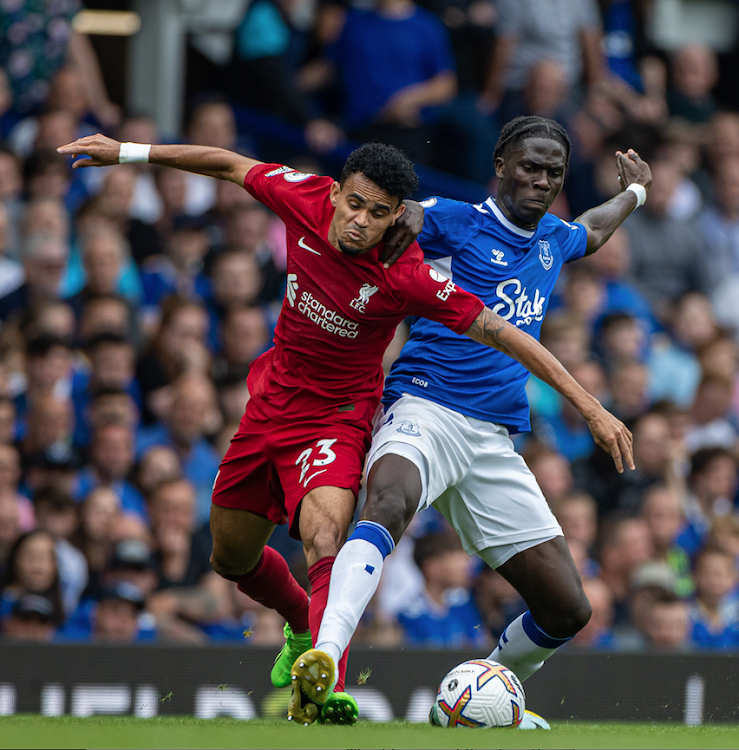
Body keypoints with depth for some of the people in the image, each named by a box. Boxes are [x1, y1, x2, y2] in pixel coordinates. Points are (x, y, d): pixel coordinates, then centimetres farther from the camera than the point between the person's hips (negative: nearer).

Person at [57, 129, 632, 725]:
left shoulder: (407, 278, -27)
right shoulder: (306, 198, -16)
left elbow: (505, 335, -23)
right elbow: (230, 165, 3)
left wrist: (593, 408, -24)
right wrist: (128, 152, 9)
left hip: (336, 417, -6)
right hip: (271, 401, 6)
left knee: (325, 541, -33)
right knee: (231, 557, 19)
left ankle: (320, 688, -49)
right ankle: (304, 625, 49)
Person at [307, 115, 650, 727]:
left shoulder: (553, 240, 21)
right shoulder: (454, 222, 1)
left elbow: (591, 232, 46)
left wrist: (633, 192, 62)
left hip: (496, 441, 6)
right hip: (425, 412, -6)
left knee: (567, 611, 2)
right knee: (388, 504, -41)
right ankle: (323, 661, -59)